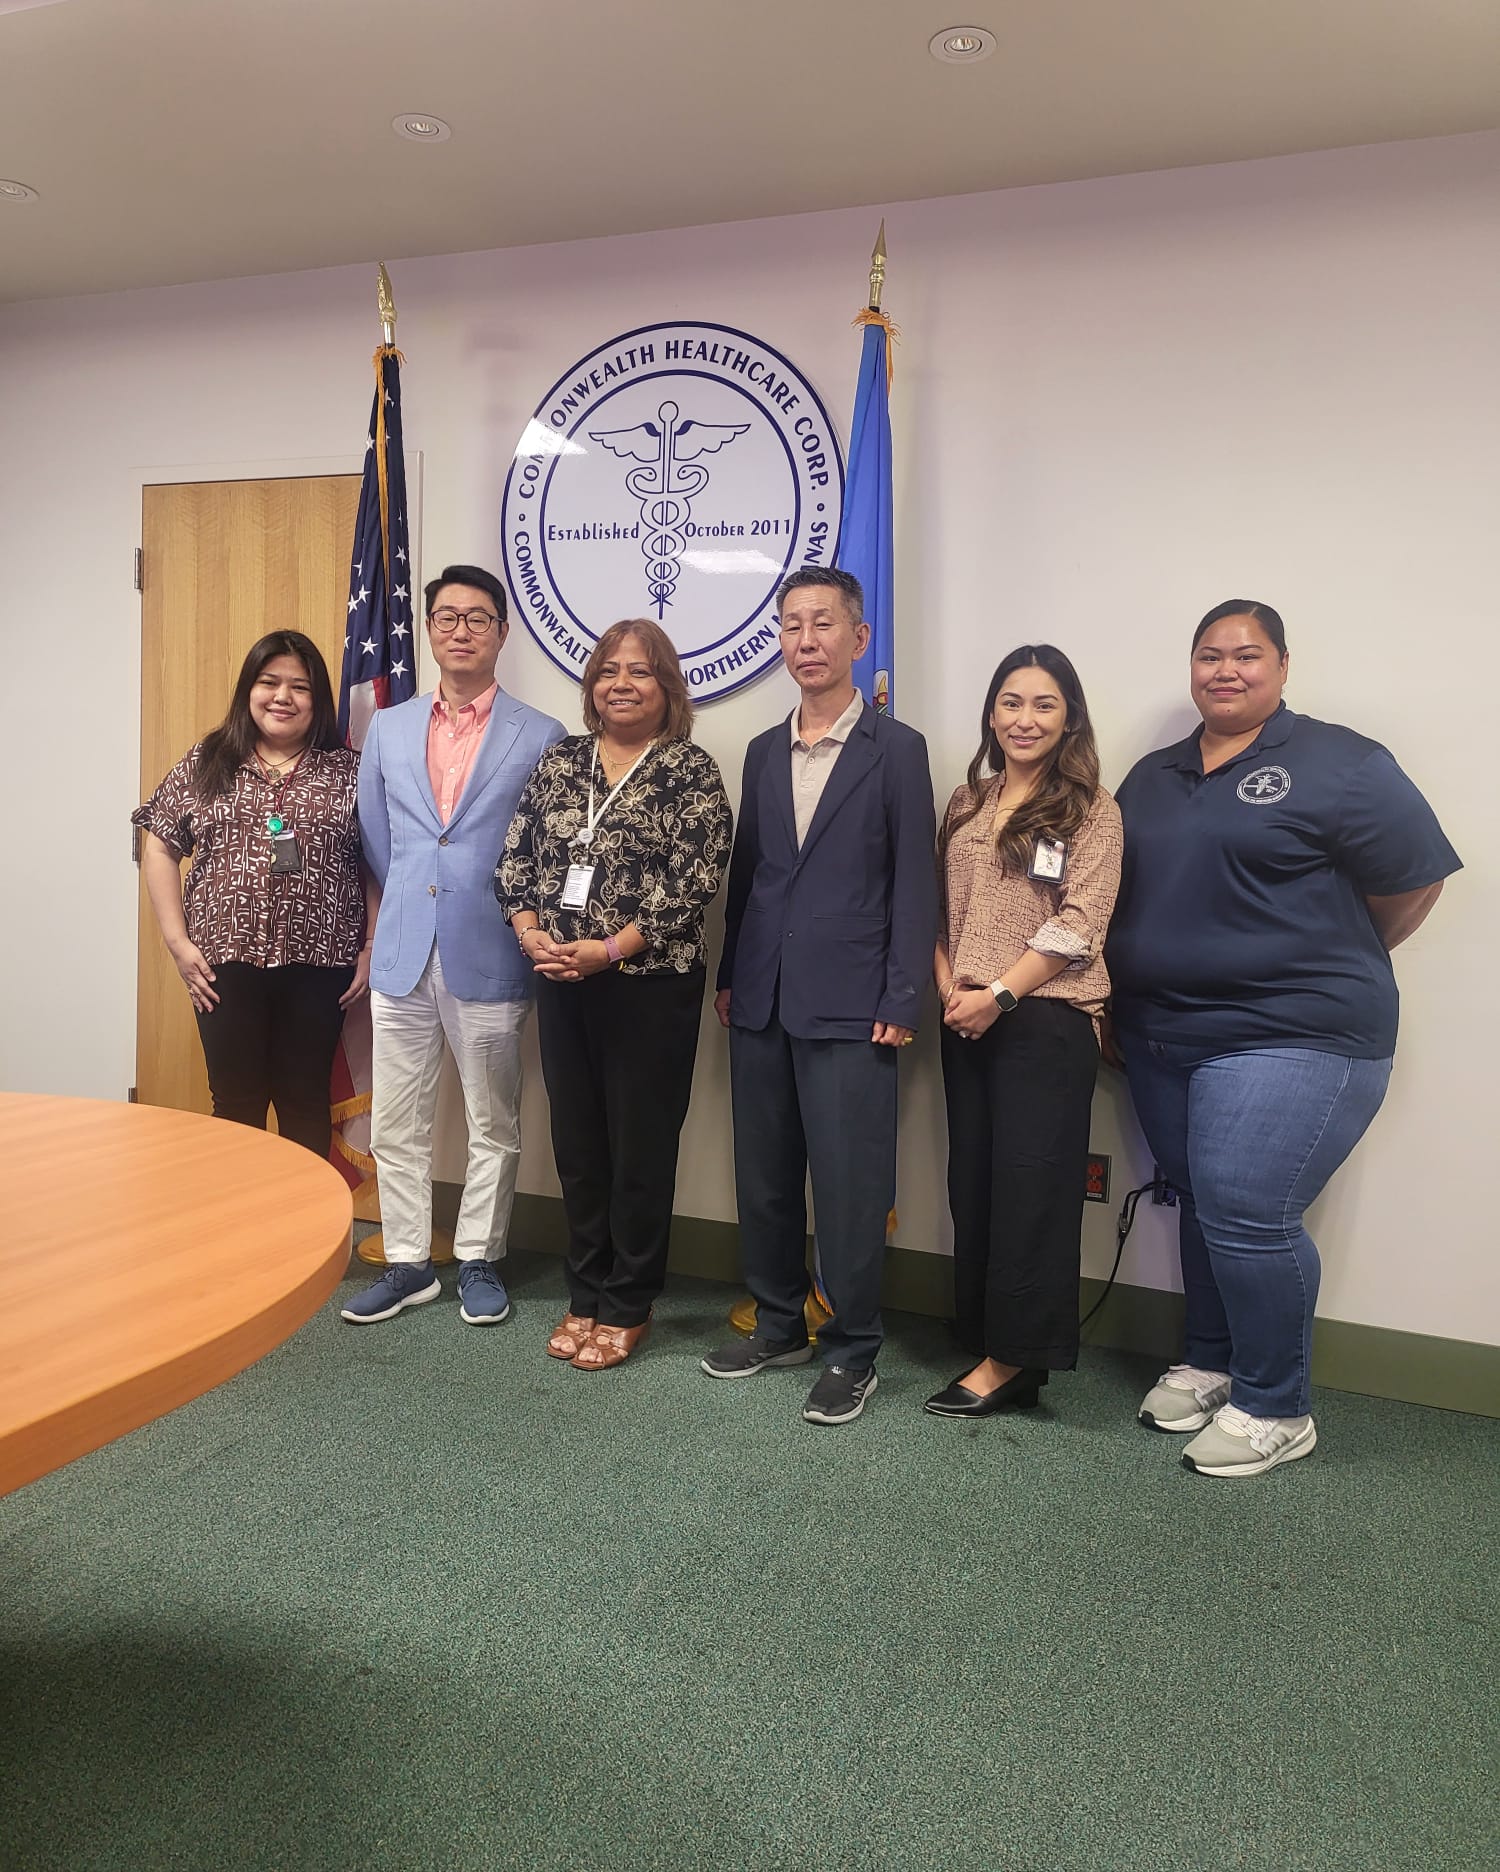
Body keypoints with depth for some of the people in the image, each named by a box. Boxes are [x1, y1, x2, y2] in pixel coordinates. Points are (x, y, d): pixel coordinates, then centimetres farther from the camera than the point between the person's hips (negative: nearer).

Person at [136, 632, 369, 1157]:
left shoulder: (349, 772, 3)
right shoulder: (205, 763, 6)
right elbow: (160, 848, 7)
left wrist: (373, 949, -3)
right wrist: (177, 940, 0)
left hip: (318, 965, -1)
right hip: (227, 962, 1)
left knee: (305, 1100, 9)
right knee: (235, 1101, 9)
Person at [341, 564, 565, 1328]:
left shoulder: (541, 737, -1)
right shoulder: (387, 729, 10)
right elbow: (376, 840, 15)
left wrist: (516, 919, 1)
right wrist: (411, 907, 14)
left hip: (490, 959, -3)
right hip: (402, 956, 3)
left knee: (492, 1126, 8)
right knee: (396, 1125, 9)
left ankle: (478, 1261, 24)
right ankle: (408, 1263, 23)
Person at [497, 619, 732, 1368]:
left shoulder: (691, 770, -5)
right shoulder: (559, 760, 9)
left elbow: (693, 883, -13)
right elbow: (515, 857, 8)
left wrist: (608, 950, -18)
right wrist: (531, 934, -9)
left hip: (650, 985, -4)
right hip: (560, 985, 5)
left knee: (641, 1148, 5)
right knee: (576, 1143, 12)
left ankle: (627, 1307, 21)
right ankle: (585, 1294, 29)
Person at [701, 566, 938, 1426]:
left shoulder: (897, 748, -2)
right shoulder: (764, 751, 13)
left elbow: (914, 883, -6)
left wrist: (902, 1002, -10)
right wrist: (729, 977, 12)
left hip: (849, 1006, -5)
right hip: (763, 1002, 5)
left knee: (848, 1185, 0)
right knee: (764, 1177, 12)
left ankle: (854, 1351, 16)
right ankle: (780, 1325, 29)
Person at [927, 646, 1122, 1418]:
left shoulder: (1090, 809, -3)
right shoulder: (965, 802, 13)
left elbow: (1078, 926, -11)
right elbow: (939, 906, 11)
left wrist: (1001, 994, -16)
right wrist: (948, 983, -5)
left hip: (1046, 1019, -5)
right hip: (966, 1021, 6)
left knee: (1029, 1184, 0)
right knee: (973, 1180, 9)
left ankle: (1014, 1357, 11)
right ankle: (986, 1345, 21)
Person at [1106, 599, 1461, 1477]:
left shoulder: (1339, 765, -6)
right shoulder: (1153, 777, 14)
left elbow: (1415, 881, -4)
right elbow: (1122, 894, 21)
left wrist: (1329, 967, 3)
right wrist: (1125, 1000, 13)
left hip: (1289, 1040, -6)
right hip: (1162, 1040, 6)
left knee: (1247, 1214, -9)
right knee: (1202, 1204, 14)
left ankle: (1274, 1407, 8)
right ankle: (1210, 1363, 30)